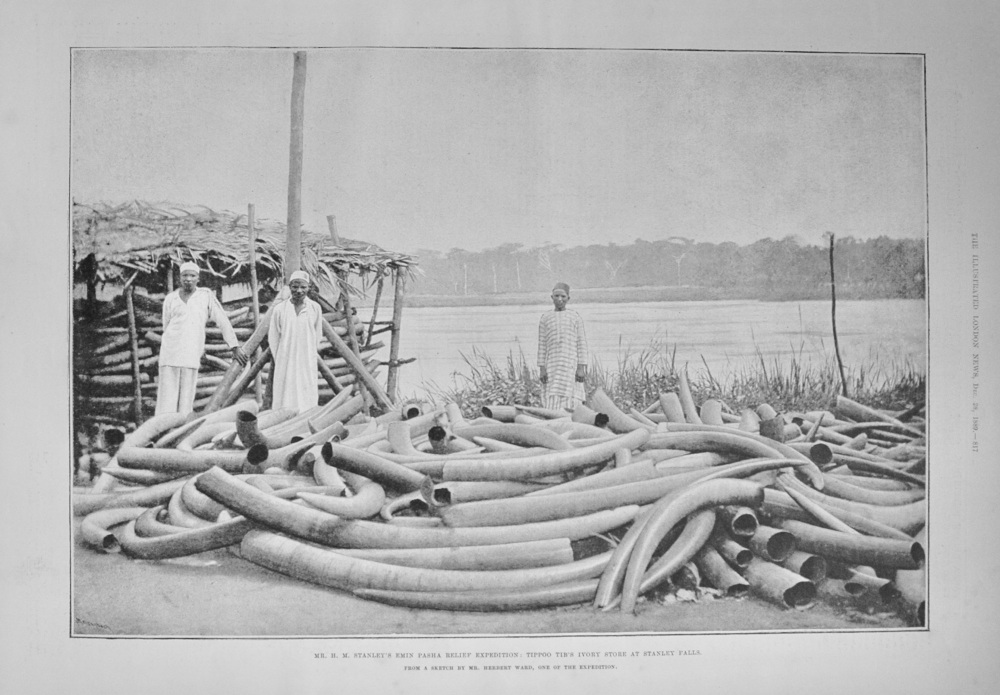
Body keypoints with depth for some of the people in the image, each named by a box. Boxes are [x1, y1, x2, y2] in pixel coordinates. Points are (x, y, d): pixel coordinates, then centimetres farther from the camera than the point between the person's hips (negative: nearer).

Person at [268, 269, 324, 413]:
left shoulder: (315, 308, -1)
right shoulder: (279, 309, -4)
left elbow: (317, 336, 9)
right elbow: (273, 338, 4)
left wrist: (312, 355, 11)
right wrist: (278, 360, 6)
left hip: (307, 363, 1)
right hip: (285, 362, -1)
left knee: (307, 400, 2)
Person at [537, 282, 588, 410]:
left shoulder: (575, 317, 5)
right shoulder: (545, 318, 8)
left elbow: (581, 343, 2)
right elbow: (542, 344, 7)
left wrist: (581, 368, -5)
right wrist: (541, 369, 0)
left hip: (571, 365, -1)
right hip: (552, 366, 1)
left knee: (570, 404, -6)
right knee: (552, 401, -5)